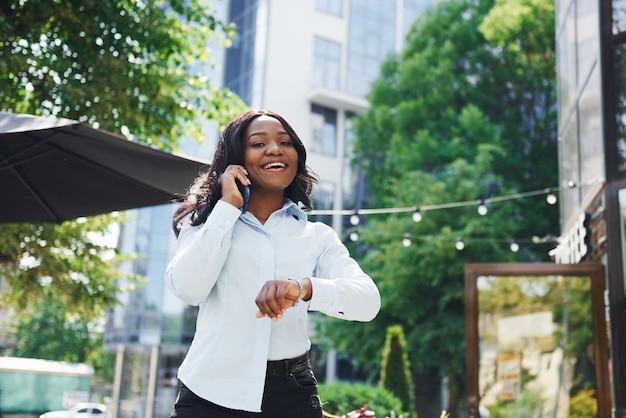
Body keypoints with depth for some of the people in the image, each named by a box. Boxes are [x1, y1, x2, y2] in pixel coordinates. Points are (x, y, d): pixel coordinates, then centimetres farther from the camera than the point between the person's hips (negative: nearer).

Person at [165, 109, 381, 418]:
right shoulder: (207, 221, 4)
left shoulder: (317, 236, 4)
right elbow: (187, 288, -14)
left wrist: (304, 287, -30)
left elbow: (368, 300, -11)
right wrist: (227, 205, -9)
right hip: (210, 392, 0)